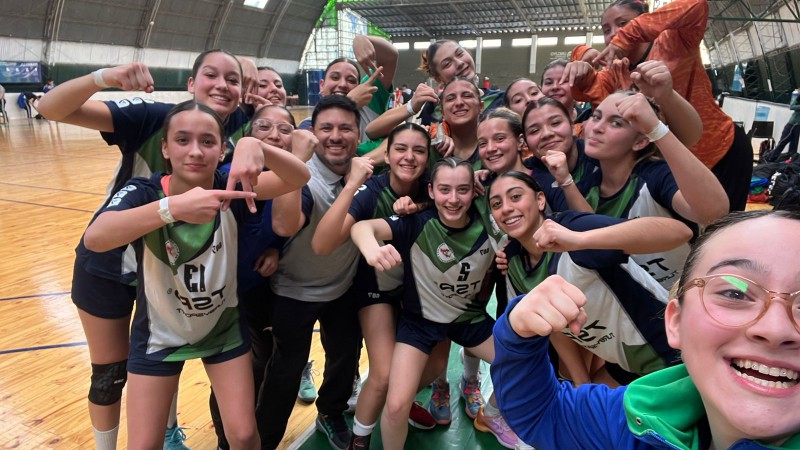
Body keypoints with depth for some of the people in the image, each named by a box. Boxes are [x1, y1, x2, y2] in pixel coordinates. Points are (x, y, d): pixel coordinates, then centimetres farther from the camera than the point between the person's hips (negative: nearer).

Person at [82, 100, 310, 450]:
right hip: (159, 335, 0)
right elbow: (94, 238, -42)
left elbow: (300, 177, -31)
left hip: (224, 329, 1)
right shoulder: (143, 193, -22)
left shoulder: (228, 188, -18)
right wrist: (173, 206, -56)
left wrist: (256, 145, -50)